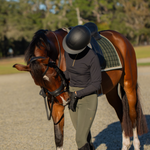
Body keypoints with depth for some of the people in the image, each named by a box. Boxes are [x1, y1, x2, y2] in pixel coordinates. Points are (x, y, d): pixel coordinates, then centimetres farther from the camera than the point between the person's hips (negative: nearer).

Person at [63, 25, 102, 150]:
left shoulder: (92, 57, -22)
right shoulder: (68, 51, -4)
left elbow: (96, 84, -17)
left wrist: (77, 94, -22)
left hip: (88, 100, -6)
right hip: (73, 98, 6)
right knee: (84, 134, 21)